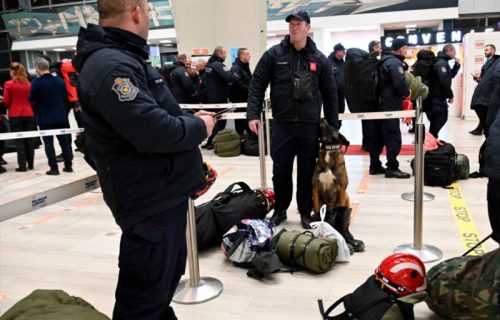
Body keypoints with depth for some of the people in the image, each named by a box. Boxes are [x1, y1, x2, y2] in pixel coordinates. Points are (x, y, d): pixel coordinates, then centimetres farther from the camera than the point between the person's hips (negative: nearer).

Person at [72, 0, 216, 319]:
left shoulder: (125, 59, 14)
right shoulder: (110, 66, -21)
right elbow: (154, 131, -30)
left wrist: (192, 118, 5)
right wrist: (199, 127, -13)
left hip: (166, 192, 11)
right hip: (151, 199, -11)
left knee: (167, 278, 26)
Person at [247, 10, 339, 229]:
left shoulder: (319, 59, 5)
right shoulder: (274, 54, 1)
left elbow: (330, 94, 8)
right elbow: (257, 85, 0)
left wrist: (333, 126, 5)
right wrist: (253, 115, -10)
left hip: (310, 126, 1)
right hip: (282, 124, 0)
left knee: (307, 172, 8)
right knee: (280, 171, 7)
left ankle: (306, 212, 24)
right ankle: (280, 209, 26)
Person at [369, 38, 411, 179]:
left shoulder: (384, 61, 17)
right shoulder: (395, 62, -13)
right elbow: (400, 83, -23)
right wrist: (407, 93, -5)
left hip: (379, 104, 10)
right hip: (390, 106, -10)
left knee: (377, 137, 11)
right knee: (393, 137, -5)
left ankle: (375, 166, 18)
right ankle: (392, 168, -4)